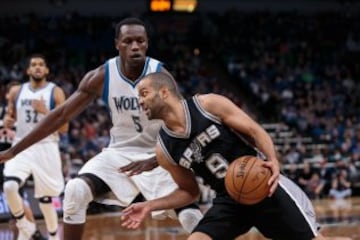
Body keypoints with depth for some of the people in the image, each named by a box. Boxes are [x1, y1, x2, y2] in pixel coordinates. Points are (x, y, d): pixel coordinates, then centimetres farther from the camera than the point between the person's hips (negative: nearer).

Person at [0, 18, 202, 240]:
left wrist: (154, 161, -37)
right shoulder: (101, 76, -13)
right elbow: (62, 115, -8)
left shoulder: (161, 76, -19)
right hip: (119, 152, 2)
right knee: (76, 191, -21)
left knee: (190, 216, -17)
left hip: (157, 156, -2)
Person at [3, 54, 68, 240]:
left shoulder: (55, 92, -2)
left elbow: (63, 128, -5)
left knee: (45, 199, 3)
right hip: (21, 147, 2)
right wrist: (7, 121, -5)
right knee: (9, 187, -22)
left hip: (46, 148, -2)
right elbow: (9, 117, 19)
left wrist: (45, 111, -18)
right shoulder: (16, 91, 7)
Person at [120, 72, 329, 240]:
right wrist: (150, 206, -2)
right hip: (229, 200, 4)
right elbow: (190, 191, 12)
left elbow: (255, 131, -10)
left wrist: (273, 161, -28)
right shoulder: (164, 150, 0)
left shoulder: (208, 104, -12)